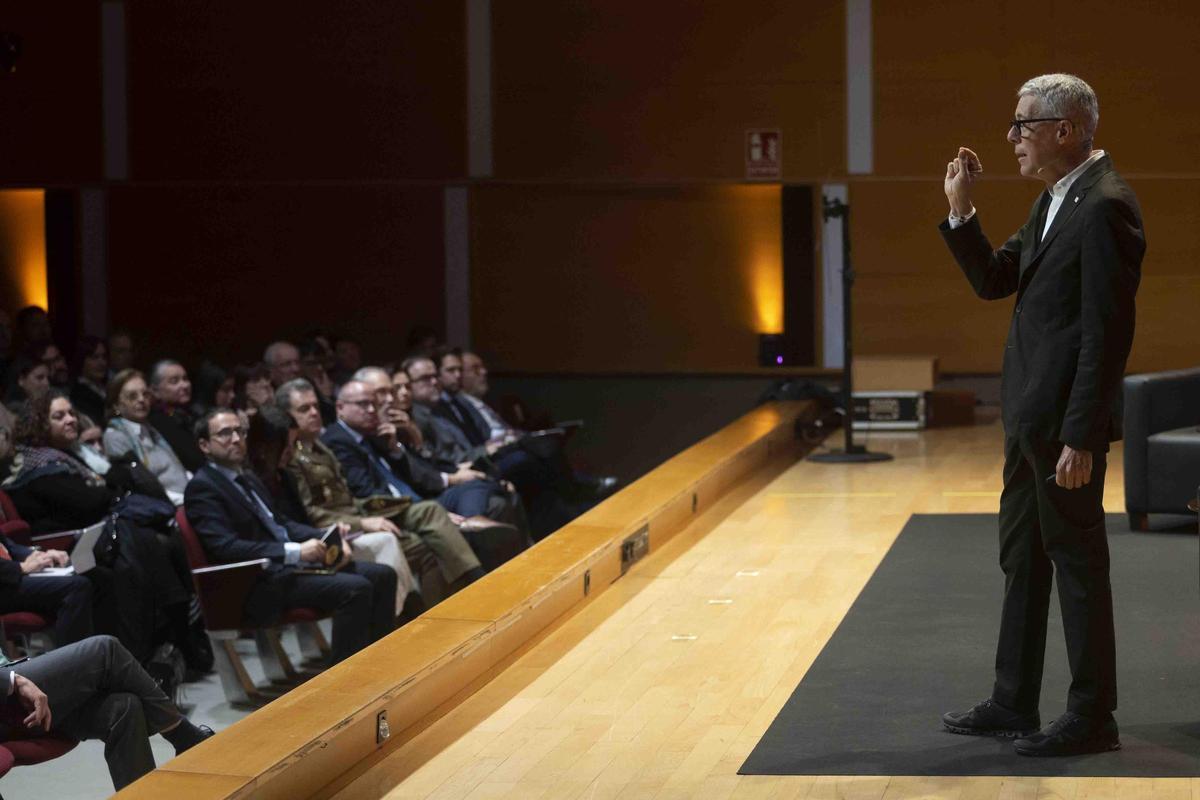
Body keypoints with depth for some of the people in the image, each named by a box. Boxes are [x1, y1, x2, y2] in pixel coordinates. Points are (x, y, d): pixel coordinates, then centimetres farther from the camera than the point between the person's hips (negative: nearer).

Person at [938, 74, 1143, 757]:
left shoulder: (1105, 208, -18)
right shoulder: (1053, 202, 13)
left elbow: (1108, 333, -22)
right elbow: (993, 279, 17)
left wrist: (1080, 438, -23)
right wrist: (962, 211, 3)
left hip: (1067, 420, -10)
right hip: (1030, 417, 10)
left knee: (1077, 561, 0)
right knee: (1022, 558, 16)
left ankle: (1093, 718, 10)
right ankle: (1013, 704, 27)